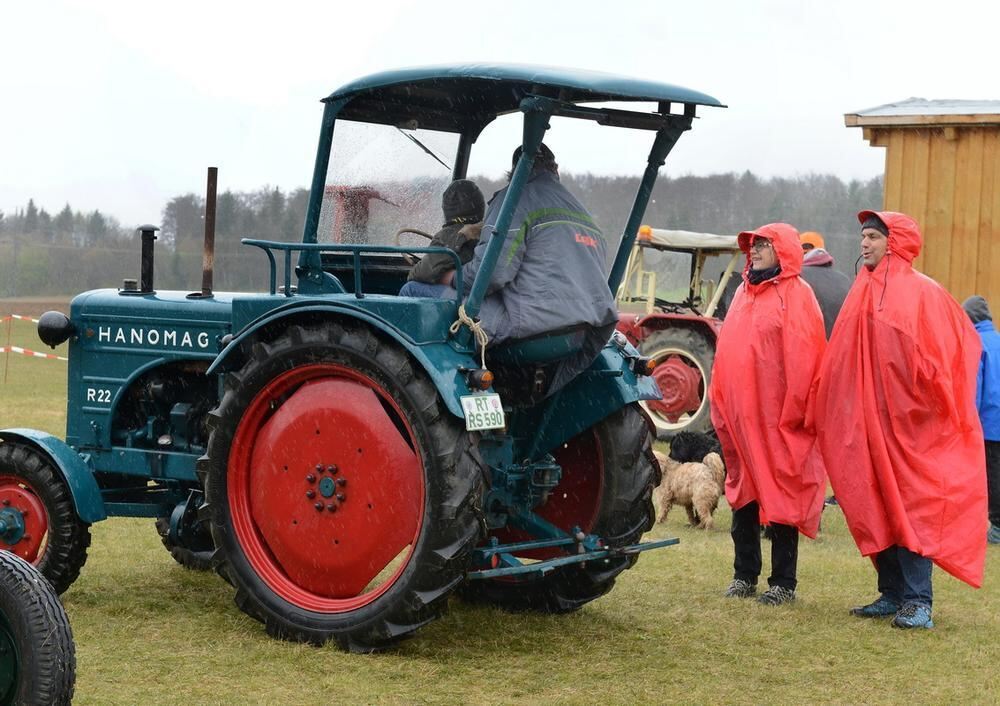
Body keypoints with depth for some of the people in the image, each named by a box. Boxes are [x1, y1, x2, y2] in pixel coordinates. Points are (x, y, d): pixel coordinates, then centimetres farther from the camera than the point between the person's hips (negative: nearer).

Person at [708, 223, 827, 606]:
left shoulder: (795, 295, -5)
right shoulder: (744, 293, 16)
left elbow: (801, 359, -11)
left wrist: (793, 411, -16)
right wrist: (720, 404, 11)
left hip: (777, 419, -7)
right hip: (739, 415, 7)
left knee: (780, 497, -1)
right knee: (743, 495, 11)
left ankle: (783, 582, 5)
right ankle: (744, 576, 20)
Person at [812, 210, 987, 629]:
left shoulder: (923, 293, -7)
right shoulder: (863, 294, 12)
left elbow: (959, 344, -9)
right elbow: (840, 360, 14)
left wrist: (940, 402, -12)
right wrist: (825, 412, 9)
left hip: (909, 420, -6)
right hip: (866, 420, 7)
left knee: (910, 506, -6)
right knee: (876, 508, 8)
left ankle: (918, 602, -4)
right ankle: (892, 594, 16)